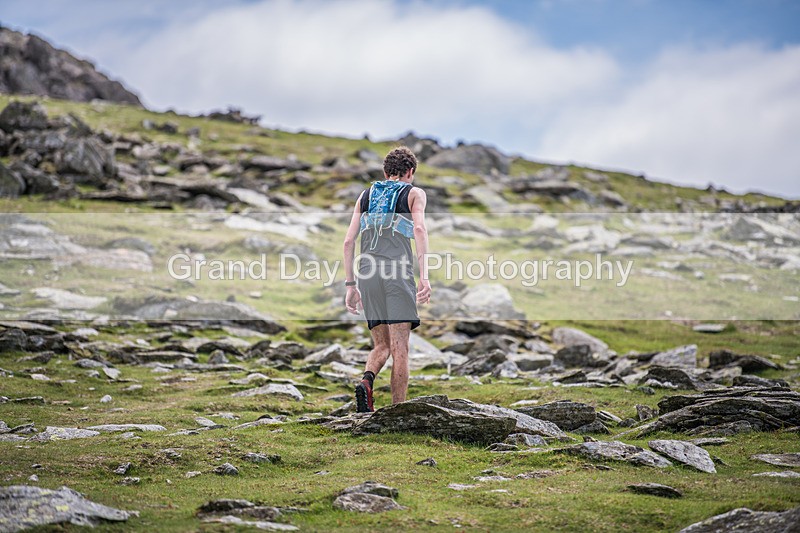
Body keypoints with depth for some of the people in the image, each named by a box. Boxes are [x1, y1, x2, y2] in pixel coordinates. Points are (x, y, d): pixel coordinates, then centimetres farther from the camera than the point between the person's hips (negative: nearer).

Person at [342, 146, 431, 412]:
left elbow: (349, 240, 14)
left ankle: (366, 381, -17)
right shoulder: (415, 193, 11)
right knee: (400, 349, -4)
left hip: (368, 274, 4)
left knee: (381, 346, 13)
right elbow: (419, 229, -9)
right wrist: (424, 276, -17)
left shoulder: (366, 195, 22)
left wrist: (350, 286, 16)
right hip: (398, 271, -4)